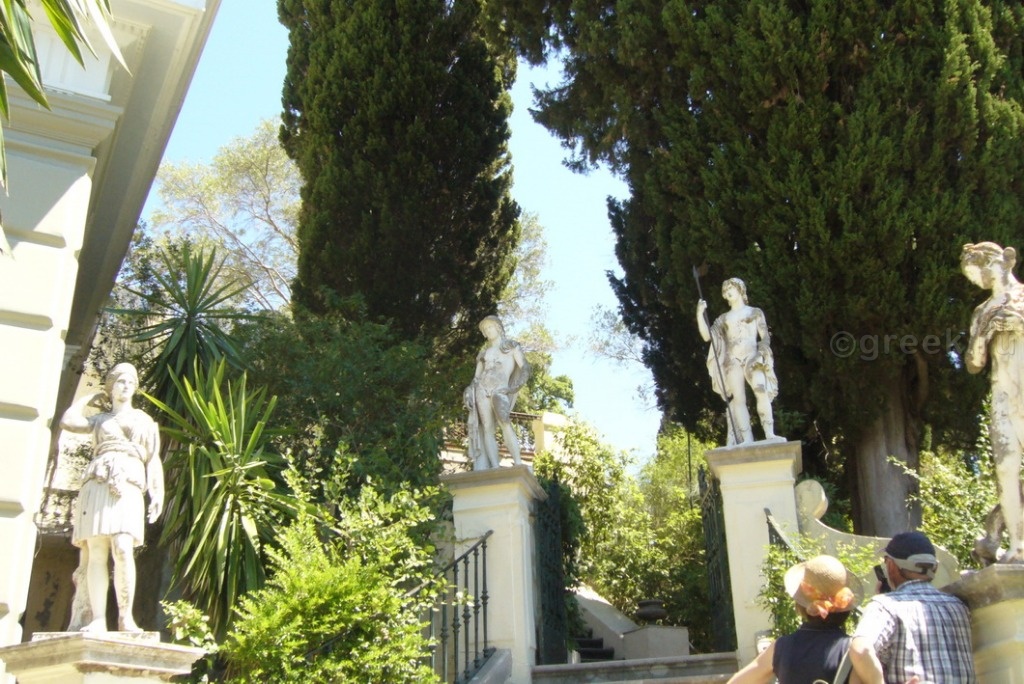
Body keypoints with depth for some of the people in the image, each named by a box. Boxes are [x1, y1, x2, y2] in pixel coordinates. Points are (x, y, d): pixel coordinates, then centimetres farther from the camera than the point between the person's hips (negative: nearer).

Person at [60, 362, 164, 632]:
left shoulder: (144, 421, 24)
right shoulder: (99, 420, 26)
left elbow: (153, 460, 16)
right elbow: (68, 421, 8)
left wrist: (157, 494, 4)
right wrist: (89, 398, 24)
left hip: (128, 487, -1)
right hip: (97, 485, 1)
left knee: (123, 549, -20)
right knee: (96, 552, -11)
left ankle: (125, 616, -19)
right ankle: (97, 618, -13)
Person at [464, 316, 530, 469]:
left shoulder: (511, 346, 14)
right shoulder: (483, 352, 25)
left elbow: (524, 368, 3)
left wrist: (512, 387, -10)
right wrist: (470, 392, 3)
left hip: (501, 389, -4)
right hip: (482, 389, 4)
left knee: (504, 423, -26)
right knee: (487, 428, -10)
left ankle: (518, 464, -30)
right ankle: (495, 468, -16)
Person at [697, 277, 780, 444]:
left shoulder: (755, 312, 17)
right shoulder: (723, 318, 22)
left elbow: (765, 337, 10)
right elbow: (707, 336, 11)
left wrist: (761, 353, -9)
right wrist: (700, 314, 0)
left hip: (752, 357, -2)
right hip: (732, 361, 2)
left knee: (761, 391, -26)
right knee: (738, 399, -12)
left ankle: (769, 434, -32)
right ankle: (747, 440, -17)